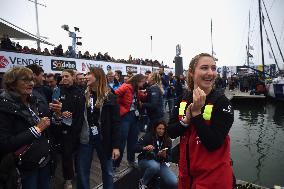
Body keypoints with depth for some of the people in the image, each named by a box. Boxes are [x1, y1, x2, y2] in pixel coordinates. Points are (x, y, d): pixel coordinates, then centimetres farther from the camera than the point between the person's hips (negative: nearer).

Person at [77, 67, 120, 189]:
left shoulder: (109, 97, -8)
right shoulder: (84, 95, 3)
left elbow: (115, 122, -9)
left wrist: (116, 145, -11)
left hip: (104, 139, -3)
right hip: (85, 139, 3)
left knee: (107, 171, 15)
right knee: (82, 172, 13)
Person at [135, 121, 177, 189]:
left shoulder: (168, 140, -2)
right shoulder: (148, 136, -12)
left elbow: (169, 158, 0)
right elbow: (136, 148, -16)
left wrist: (164, 155, -23)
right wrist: (145, 148, -35)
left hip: (160, 163, 3)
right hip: (145, 160, -2)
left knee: (173, 183, -19)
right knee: (155, 166, -39)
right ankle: (142, 182, -8)